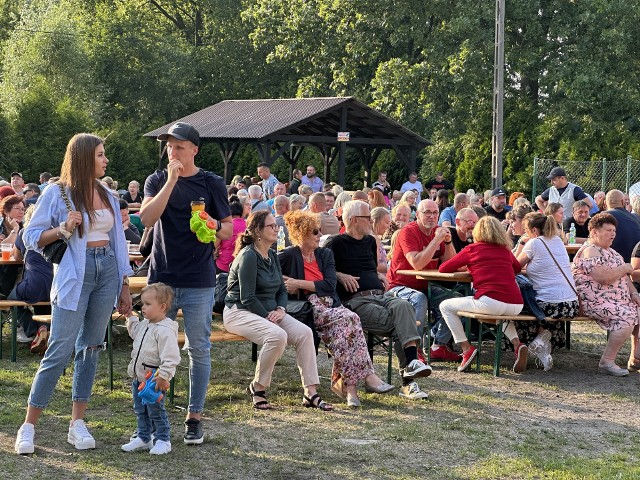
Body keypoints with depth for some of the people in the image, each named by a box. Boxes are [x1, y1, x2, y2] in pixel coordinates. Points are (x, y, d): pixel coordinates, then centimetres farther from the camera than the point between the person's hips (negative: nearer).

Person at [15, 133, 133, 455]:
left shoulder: (107, 195, 11)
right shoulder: (57, 194, -4)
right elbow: (31, 237, -2)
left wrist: (124, 287, 13)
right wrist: (62, 229, -18)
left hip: (107, 271, 5)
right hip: (74, 276, -5)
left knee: (91, 348, 6)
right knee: (60, 350, -9)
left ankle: (77, 424, 12)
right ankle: (28, 426, -1)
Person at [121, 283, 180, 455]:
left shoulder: (165, 330, -23)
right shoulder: (145, 325, 7)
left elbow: (170, 357, -26)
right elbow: (135, 332, 32)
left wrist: (163, 376, -29)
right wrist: (130, 317, 23)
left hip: (154, 381, -9)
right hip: (138, 377, 9)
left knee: (156, 411, 1)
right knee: (140, 411, 18)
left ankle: (163, 440, 14)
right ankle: (143, 438, 30)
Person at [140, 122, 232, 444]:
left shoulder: (211, 184, 3)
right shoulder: (157, 181, 5)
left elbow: (229, 229, 7)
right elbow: (146, 218, -12)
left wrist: (215, 226, -16)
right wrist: (171, 181, -17)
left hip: (199, 282, -1)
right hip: (161, 277, 1)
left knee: (199, 350, 3)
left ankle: (194, 417, 12)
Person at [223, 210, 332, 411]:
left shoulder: (272, 256, 13)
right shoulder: (249, 256, -14)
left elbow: (282, 290, 16)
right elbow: (247, 298, -18)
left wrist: (280, 310, -4)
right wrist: (268, 318, -17)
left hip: (268, 312, 8)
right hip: (240, 312, -8)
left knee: (304, 332, -14)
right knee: (278, 335, -34)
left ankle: (310, 393, -13)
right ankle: (257, 388, -14)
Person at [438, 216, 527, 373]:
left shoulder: (472, 249, 8)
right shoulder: (506, 250, 20)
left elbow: (443, 269, 15)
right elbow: (518, 268, 39)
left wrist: (468, 267, 32)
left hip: (491, 302, -5)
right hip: (516, 306, 5)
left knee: (445, 306, 13)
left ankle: (466, 348, 3)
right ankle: (517, 344, 15)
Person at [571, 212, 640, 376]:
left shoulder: (609, 251, 20)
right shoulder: (590, 251, -14)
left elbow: (623, 276, 22)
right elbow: (605, 277, -25)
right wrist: (625, 268, -9)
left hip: (618, 299, 11)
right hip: (595, 302, -11)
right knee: (627, 316, -28)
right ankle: (607, 362, -24)